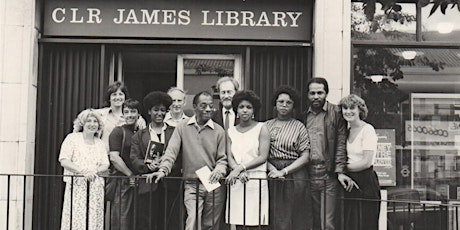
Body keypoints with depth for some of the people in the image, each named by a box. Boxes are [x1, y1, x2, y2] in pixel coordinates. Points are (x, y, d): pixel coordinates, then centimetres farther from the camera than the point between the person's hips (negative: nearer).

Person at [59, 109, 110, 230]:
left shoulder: (100, 143, 17)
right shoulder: (72, 138, 4)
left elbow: (105, 164, 10)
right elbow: (64, 161, -6)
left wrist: (95, 171, -12)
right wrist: (83, 172, -17)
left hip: (96, 187, 4)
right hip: (76, 185, -4)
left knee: (94, 220, -1)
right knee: (76, 220, -9)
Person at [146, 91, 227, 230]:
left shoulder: (218, 131, 5)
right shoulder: (182, 128, 5)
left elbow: (222, 158, 6)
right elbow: (171, 151, -2)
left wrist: (219, 171, -15)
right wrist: (163, 170, -19)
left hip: (214, 185, 1)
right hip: (191, 185, -1)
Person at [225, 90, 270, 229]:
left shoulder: (261, 128, 3)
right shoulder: (231, 131, 14)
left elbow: (263, 157, -5)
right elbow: (229, 157, 6)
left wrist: (240, 168, -12)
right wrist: (239, 172, -14)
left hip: (256, 181, -3)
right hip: (236, 182, 3)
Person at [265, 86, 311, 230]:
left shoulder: (299, 127, 4)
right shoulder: (266, 125, 10)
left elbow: (305, 157, -2)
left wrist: (284, 171, -11)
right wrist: (272, 169, -12)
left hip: (293, 175, -2)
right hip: (271, 176, 2)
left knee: (292, 217, -1)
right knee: (273, 217, 1)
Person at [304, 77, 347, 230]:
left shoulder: (336, 113, 2)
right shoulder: (304, 115, 13)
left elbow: (341, 143, -2)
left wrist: (340, 170, -11)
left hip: (328, 174, -4)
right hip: (308, 174, 4)